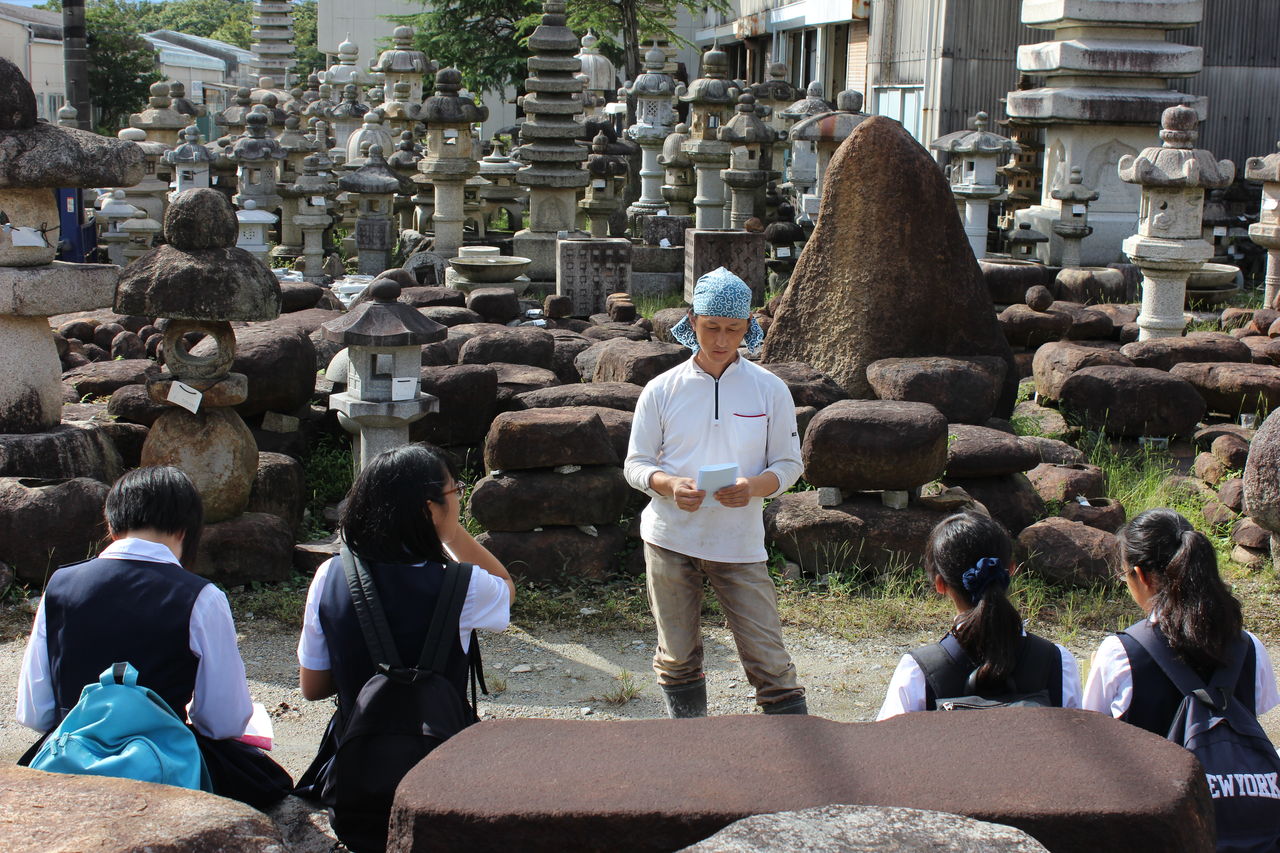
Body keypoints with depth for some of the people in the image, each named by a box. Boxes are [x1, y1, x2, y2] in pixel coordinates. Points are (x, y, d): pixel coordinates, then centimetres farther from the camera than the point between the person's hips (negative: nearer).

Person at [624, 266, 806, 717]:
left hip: (740, 542, -1)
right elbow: (636, 464, 4)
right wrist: (669, 485, -18)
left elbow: (789, 463, 6)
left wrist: (755, 486, -17)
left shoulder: (769, 390, 1)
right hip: (670, 540, 1)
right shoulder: (662, 390, 0)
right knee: (677, 657, 11)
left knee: (768, 657, -4)